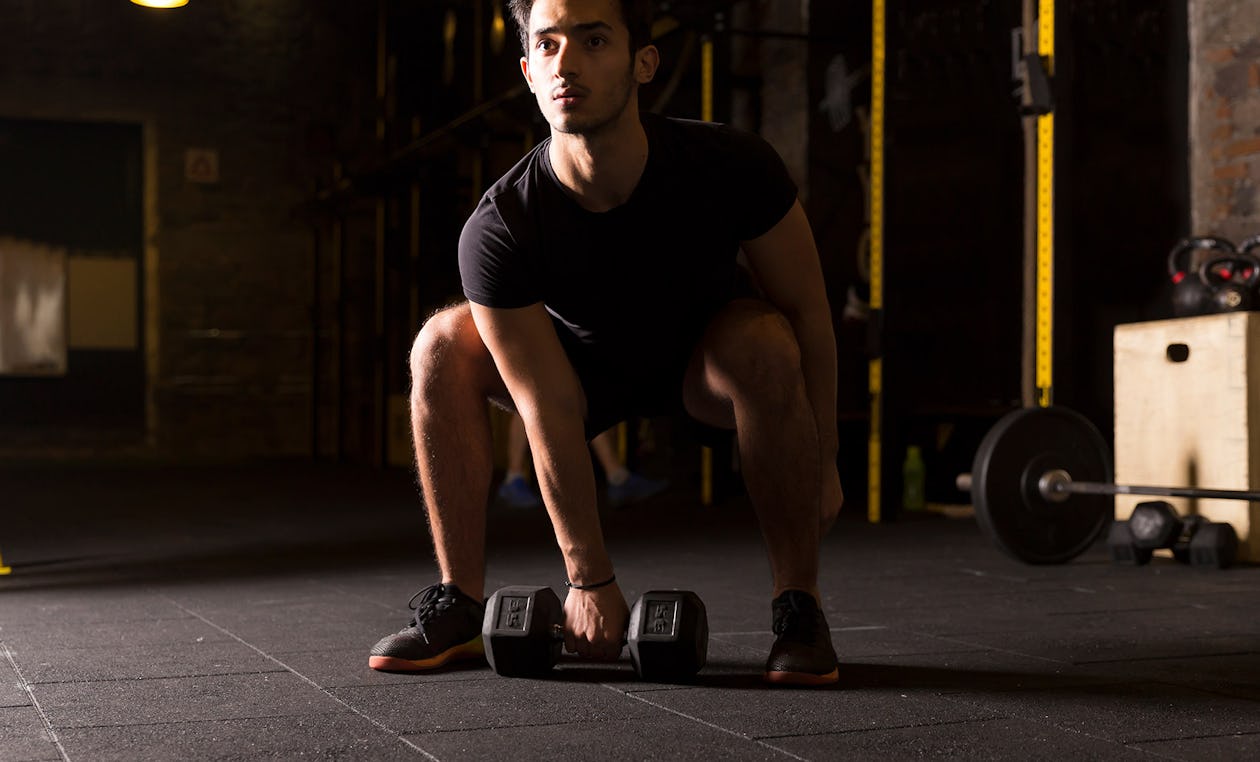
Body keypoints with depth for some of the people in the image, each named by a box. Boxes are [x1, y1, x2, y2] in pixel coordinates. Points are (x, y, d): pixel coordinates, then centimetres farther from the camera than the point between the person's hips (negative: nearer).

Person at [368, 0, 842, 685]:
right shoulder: (497, 230, -31)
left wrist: (821, 464, -12)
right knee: (442, 349, -22)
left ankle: (797, 606, -20)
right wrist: (589, 582, -24)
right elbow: (550, 418, -28)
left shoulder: (730, 167, -32)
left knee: (765, 344, -35)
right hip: (589, 365, 1)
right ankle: (460, 608, -11)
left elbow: (808, 310, -17)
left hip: (705, 361, -1)